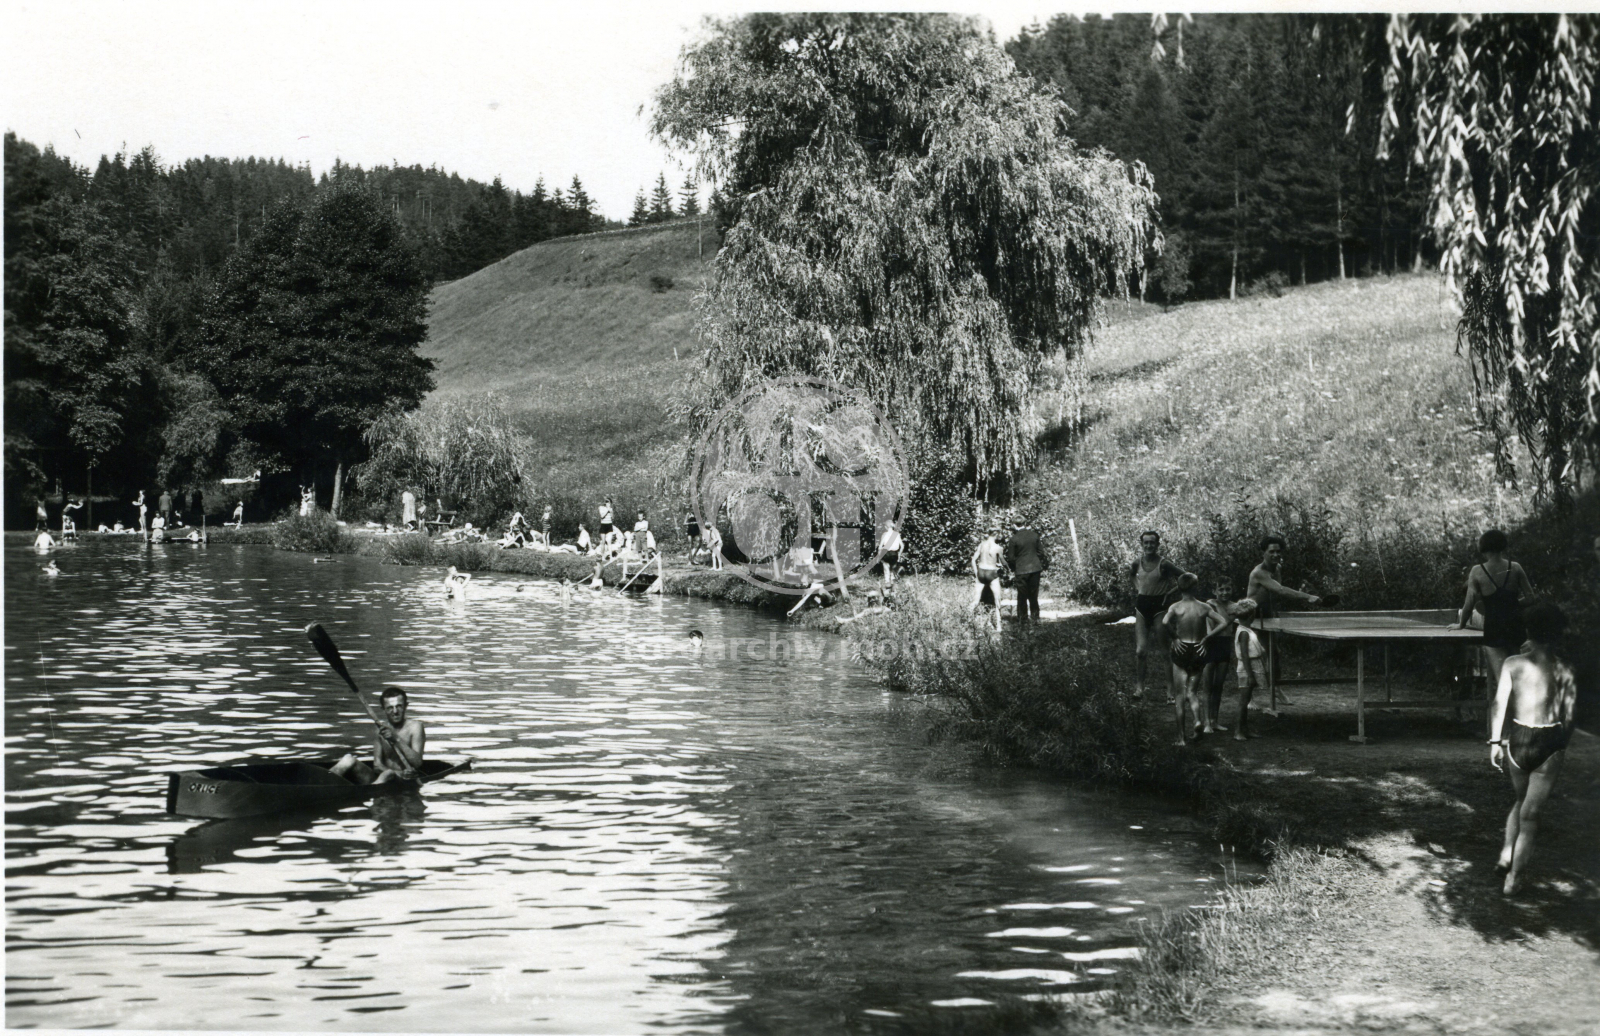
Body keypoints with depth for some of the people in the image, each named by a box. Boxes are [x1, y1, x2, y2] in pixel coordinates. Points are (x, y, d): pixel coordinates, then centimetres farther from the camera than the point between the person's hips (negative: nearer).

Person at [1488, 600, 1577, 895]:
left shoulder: (1512, 664, -4)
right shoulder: (1564, 671, -4)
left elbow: (1499, 703, -5)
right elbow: (1569, 716, -2)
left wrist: (1495, 741, 2)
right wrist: (1561, 747, 12)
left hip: (1518, 739, 1)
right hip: (1549, 745, -1)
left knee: (1521, 801, 27)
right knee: (1530, 812, 7)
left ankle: (1506, 856, 14)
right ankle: (1513, 879, 7)